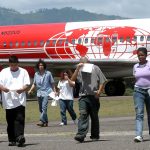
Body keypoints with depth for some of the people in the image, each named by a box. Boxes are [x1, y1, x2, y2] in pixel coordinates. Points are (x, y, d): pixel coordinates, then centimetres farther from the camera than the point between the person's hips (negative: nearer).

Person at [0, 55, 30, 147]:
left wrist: (22, 89, -19)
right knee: (10, 121, 5)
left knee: (19, 119, -13)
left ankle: (20, 137, -20)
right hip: (8, 101, 2)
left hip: (20, 100, -2)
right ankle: (12, 140, 12)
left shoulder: (23, 72, 7)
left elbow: (27, 85, 3)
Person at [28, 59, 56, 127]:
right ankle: (46, 122, 18)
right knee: (41, 109, 8)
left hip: (46, 92, -5)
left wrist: (54, 91, 3)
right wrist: (30, 90, 0)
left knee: (44, 107, -19)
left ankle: (41, 121, -27)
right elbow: (34, 84, 15)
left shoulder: (48, 73, 2)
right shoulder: (36, 74, 10)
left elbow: (52, 83, 7)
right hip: (39, 93, 5)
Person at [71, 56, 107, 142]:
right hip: (83, 96, 0)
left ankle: (95, 135, 19)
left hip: (94, 96, 0)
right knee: (83, 114, -15)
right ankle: (81, 135, -24)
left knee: (94, 116, 8)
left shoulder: (95, 68, 9)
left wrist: (99, 91, -6)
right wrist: (77, 69, -10)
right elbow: (73, 79, -2)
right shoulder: (80, 70, 12)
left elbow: (102, 81, 8)